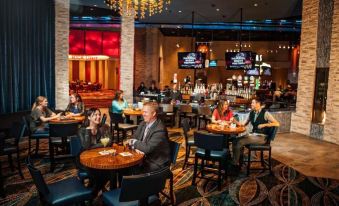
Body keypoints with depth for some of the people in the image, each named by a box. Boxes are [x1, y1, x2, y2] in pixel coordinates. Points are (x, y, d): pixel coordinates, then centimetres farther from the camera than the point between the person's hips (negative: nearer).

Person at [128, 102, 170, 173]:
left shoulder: (160, 129, -22)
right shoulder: (143, 124, 3)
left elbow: (148, 148, -26)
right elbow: (133, 139, 7)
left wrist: (134, 142, -11)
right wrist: (136, 147, -15)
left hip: (156, 163, -7)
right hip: (143, 157, 7)